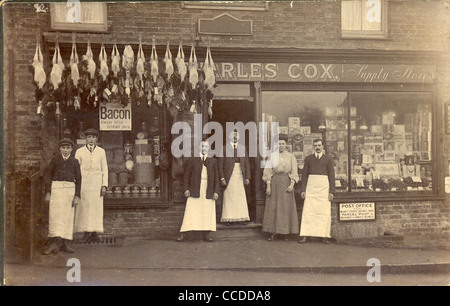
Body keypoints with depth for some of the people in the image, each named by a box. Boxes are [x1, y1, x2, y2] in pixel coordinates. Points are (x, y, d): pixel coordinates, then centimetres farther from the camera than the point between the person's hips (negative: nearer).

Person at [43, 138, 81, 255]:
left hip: (70, 189, 1)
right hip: (56, 187, -1)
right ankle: (55, 242, -12)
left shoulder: (75, 162, 8)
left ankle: (65, 243, 9)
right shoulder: (55, 160, 7)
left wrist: (77, 196, 2)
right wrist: (48, 192, -2)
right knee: (55, 214, -9)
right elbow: (48, 176, 7)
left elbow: (78, 179, 9)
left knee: (68, 216, 2)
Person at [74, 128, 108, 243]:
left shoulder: (101, 151, 7)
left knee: (96, 208, -1)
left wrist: (104, 185, -2)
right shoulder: (79, 152, 5)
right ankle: (86, 233, 5)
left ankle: (94, 234, 5)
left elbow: (104, 169, 7)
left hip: (97, 183, 0)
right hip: (83, 183, 0)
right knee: (84, 208, -2)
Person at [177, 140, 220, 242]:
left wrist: (216, 191, -2)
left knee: (207, 212, 3)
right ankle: (182, 235, -2)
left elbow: (216, 177, 6)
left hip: (208, 190, 2)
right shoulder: (193, 160, 4)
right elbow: (186, 175, 5)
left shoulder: (213, 161, 7)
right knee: (190, 212, -4)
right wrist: (186, 189, -5)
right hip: (195, 190, -2)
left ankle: (206, 234, 12)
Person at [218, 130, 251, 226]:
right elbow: (220, 164, 0)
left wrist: (247, 177, 5)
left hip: (240, 176, 3)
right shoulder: (224, 148, 2)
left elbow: (247, 163, 12)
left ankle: (242, 218, 8)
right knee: (229, 197, -2)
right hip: (229, 176, -3)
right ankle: (228, 218, 3)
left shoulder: (242, 147, 11)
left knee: (241, 197, 2)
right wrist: (222, 178, -7)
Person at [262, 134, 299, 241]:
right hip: (274, 182, 0)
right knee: (273, 207, -1)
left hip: (286, 182, 0)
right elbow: (268, 172, 3)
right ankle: (273, 232, 3)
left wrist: (292, 184, -12)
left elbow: (294, 172, 2)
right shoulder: (272, 156, 7)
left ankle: (286, 232, 7)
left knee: (286, 207, 0)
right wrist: (268, 186, -6)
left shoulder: (291, 156, 7)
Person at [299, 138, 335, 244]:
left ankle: (325, 236, 0)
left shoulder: (328, 159, 10)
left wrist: (331, 191, -3)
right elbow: (304, 174, 10)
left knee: (325, 211, -4)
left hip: (324, 187, -1)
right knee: (308, 211, -4)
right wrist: (303, 190, 1)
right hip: (311, 187, 1)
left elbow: (331, 176, 6)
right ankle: (304, 235, -5)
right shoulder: (308, 159, 13)